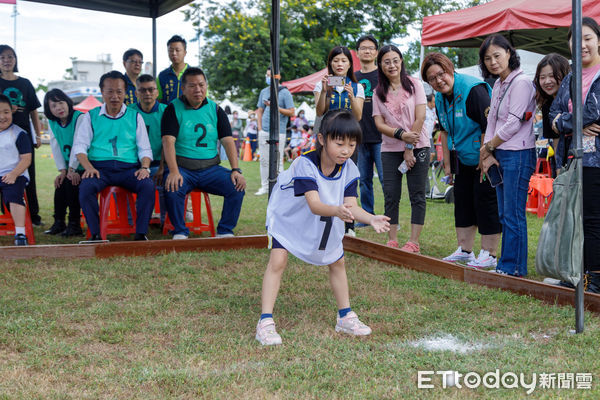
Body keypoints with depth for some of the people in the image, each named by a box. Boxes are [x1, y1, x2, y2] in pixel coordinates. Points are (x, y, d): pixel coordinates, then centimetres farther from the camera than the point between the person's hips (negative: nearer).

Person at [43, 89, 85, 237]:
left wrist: (71, 170, -23)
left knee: (71, 183, -23)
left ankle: (74, 224, -16)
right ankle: (59, 222, 3)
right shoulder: (52, 123, 5)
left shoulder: (80, 118, -15)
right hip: (69, 168, 6)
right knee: (60, 183, -12)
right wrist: (63, 170, -8)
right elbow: (56, 147, 2)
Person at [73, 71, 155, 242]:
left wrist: (145, 167, -7)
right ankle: (95, 234, -25)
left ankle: (141, 233, -26)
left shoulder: (135, 117, 18)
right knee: (86, 187, -34)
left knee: (148, 186, -31)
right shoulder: (91, 117, 16)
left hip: (129, 168, 1)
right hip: (99, 166, 0)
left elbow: (145, 148, 14)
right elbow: (79, 146, 7)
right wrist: (89, 167, -13)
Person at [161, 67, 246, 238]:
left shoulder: (215, 110, 12)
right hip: (182, 167, -3)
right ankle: (180, 232, -12)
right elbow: (168, 142, -10)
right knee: (172, 189, -33)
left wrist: (236, 170, -9)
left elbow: (228, 141, 6)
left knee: (237, 187, -20)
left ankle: (225, 231, -5)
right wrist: (174, 171, -25)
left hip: (210, 167, 3)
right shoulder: (173, 109, 2)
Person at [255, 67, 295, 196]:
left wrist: (275, 107, -15)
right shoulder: (264, 92, 14)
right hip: (264, 131, 5)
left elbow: (291, 112, -7)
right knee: (264, 160, 9)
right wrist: (260, 128, 8)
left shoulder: (284, 92, -3)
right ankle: (264, 187, 18)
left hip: (278, 132, -5)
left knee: (277, 161, -4)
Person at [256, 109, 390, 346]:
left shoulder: (349, 169, -19)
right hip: (288, 218, -5)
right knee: (278, 260, -20)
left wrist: (371, 219, -45)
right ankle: (265, 322, -14)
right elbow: (314, 205, -44)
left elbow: (351, 206, -25)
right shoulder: (305, 164, -34)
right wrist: (337, 211, -64)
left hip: (325, 223, 5)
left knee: (337, 262, 10)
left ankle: (345, 317, 27)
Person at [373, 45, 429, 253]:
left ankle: (413, 242, 1)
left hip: (417, 147, -2)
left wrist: (409, 148, -10)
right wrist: (402, 134, -16)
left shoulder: (414, 85, 0)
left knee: (417, 196, -2)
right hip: (390, 150, 2)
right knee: (391, 196, 1)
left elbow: (420, 118, -6)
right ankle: (391, 241, 7)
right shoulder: (378, 93, 7)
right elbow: (379, 123, 0)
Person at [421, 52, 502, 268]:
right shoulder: (440, 98, 4)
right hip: (464, 159, 9)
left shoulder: (473, 90, -22)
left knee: (485, 201, -6)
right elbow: (446, 131, 15)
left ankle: (489, 254, 3)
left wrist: (484, 159, -22)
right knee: (462, 201, 12)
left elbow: (488, 127, -24)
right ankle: (465, 250, 23)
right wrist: (447, 164, 14)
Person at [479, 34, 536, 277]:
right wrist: (488, 155, 2)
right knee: (504, 215, 11)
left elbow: (513, 123, -15)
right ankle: (506, 265, 17)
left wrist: (488, 146, -3)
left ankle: (514, 268, 1)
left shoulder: (521, 82, -11)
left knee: (513, 215, -5)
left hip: (518, 155, -9)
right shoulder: (497, 86, 16)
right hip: (499, 155, 9)